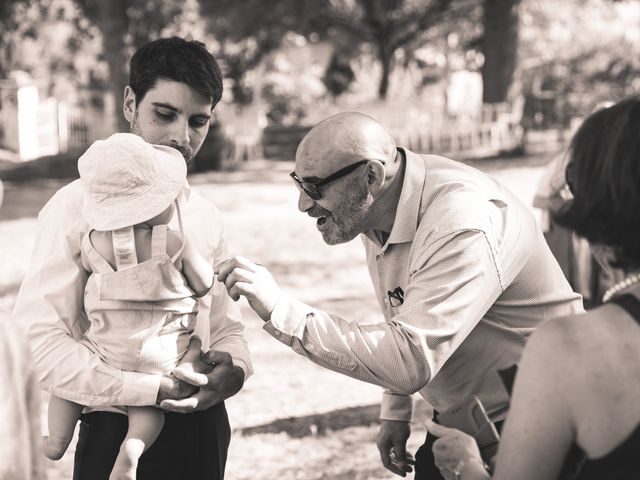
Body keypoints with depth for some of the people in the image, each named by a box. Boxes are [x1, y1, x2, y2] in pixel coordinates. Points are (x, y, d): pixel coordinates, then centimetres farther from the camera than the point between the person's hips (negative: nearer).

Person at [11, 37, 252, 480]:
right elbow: (38, 341, -17)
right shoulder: (79, 208, -10)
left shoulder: (207, 218, 5)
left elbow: (225, 326, 11)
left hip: (200, 427, 5)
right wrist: (154, 389, -22)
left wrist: (234, 368, -12)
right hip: (115, 433, -5)